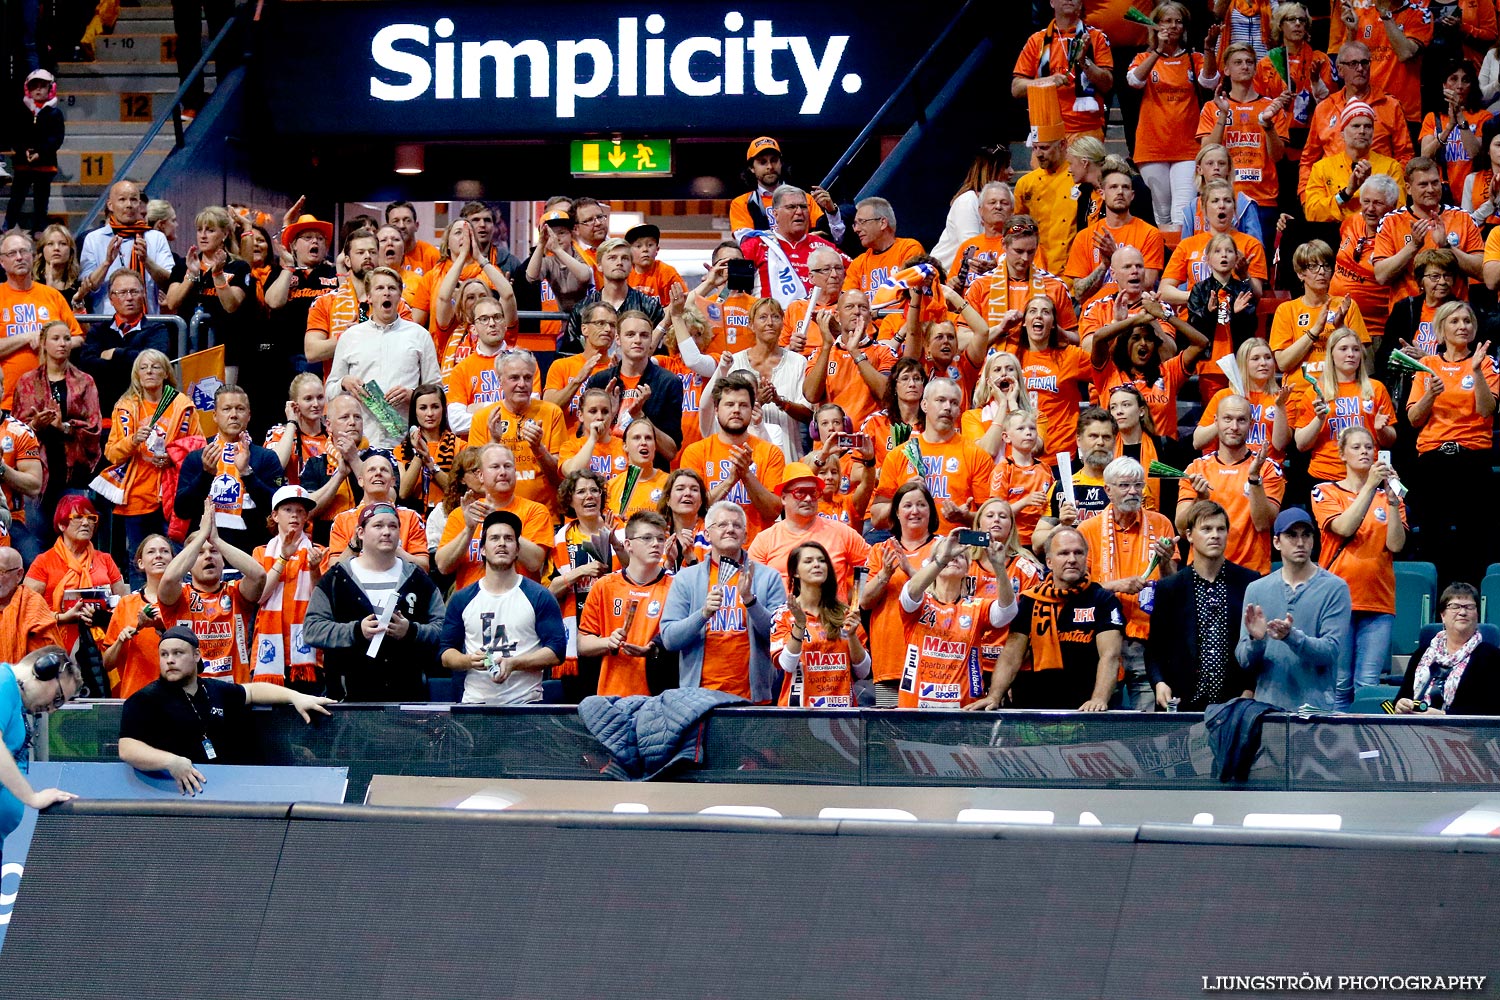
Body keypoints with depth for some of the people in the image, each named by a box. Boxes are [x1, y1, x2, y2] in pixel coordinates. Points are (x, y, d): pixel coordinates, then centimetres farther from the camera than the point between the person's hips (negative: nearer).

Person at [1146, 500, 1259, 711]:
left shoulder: (1250, 583, 5)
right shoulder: (1169, 588, 8)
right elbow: (1154, 647, 11)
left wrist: (1251, 689, -3)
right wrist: (1158, 683, -6)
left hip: (1236, 701, 0)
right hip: (1184, 702, 1)